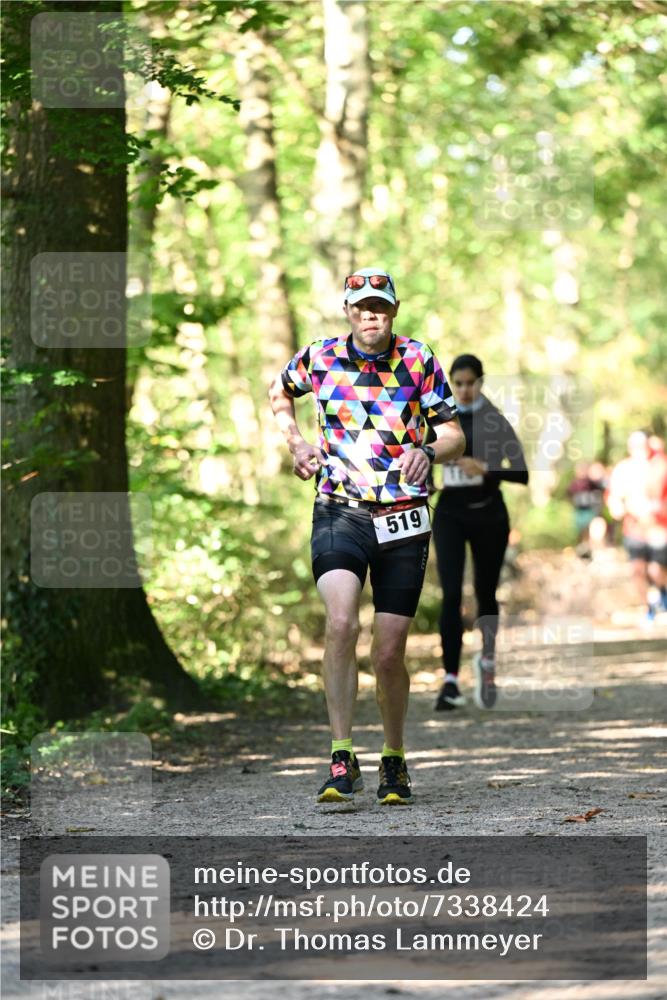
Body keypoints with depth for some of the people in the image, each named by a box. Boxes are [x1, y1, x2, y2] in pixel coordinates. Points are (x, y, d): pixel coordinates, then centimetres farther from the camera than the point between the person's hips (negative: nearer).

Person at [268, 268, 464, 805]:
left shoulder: (419, 361, -1)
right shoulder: (320, 358, 1)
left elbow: (455, 437, 1)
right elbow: (279, 393, 22)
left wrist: (428, 451, -21)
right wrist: (297, 444, 6)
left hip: (404, 521, 0)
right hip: (340, 513, 0)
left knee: (389, 653, 3)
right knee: (341, 624, -24)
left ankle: (395, 760, 25)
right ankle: (342, 760, -21)